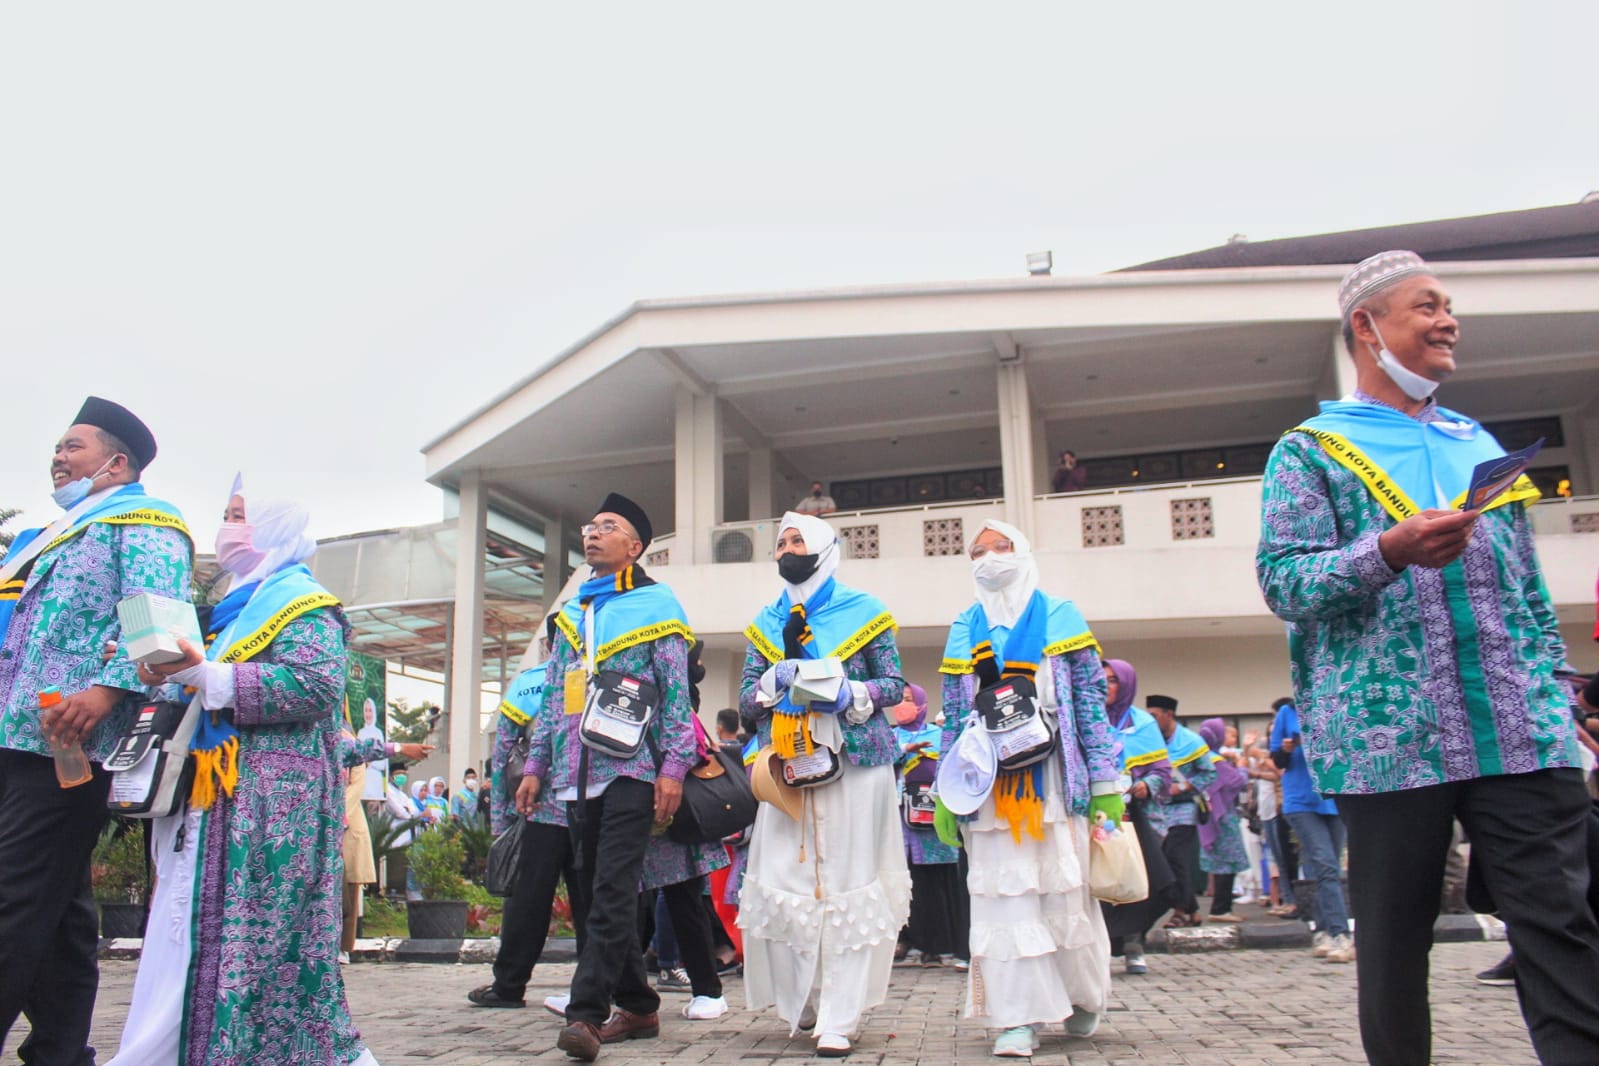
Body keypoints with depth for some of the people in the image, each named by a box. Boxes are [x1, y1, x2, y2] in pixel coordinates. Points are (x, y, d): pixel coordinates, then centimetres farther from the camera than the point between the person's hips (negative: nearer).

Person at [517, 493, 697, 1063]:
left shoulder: (655, 604, 0)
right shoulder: (571, 611, 19)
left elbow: (677, 692, -5)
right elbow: (554, 694, 20)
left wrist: (674, 765, -13)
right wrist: (536, 764, 15)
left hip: (630, 768, -7)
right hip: (578, 774, 7)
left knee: (613, 893, -10)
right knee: (598, 891, 10)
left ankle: (586, 1013, -8)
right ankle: (637, 1005, 20)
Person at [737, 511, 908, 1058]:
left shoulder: (864, 611, 4)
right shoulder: (767, 622, 15)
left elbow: (894, 684, 3)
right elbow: (746, 699, 12)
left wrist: (850, 694, -15)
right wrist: (775, 679, -9)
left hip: (854, 762, -3)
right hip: (788, 766, 3)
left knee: (849, 885, -4)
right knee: (778, 883, -2)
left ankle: (837, 1019, 3)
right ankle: (801, 1000, 21)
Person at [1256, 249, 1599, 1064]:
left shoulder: (1478, 443, 19)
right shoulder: (1309, 453, 4)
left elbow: (1530, 589, 20)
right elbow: (1281, 580, -6)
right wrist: (1386, 553, -22)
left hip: (1518, 737, 4)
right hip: (1388, 739, -4)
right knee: (1392, 945, 6)